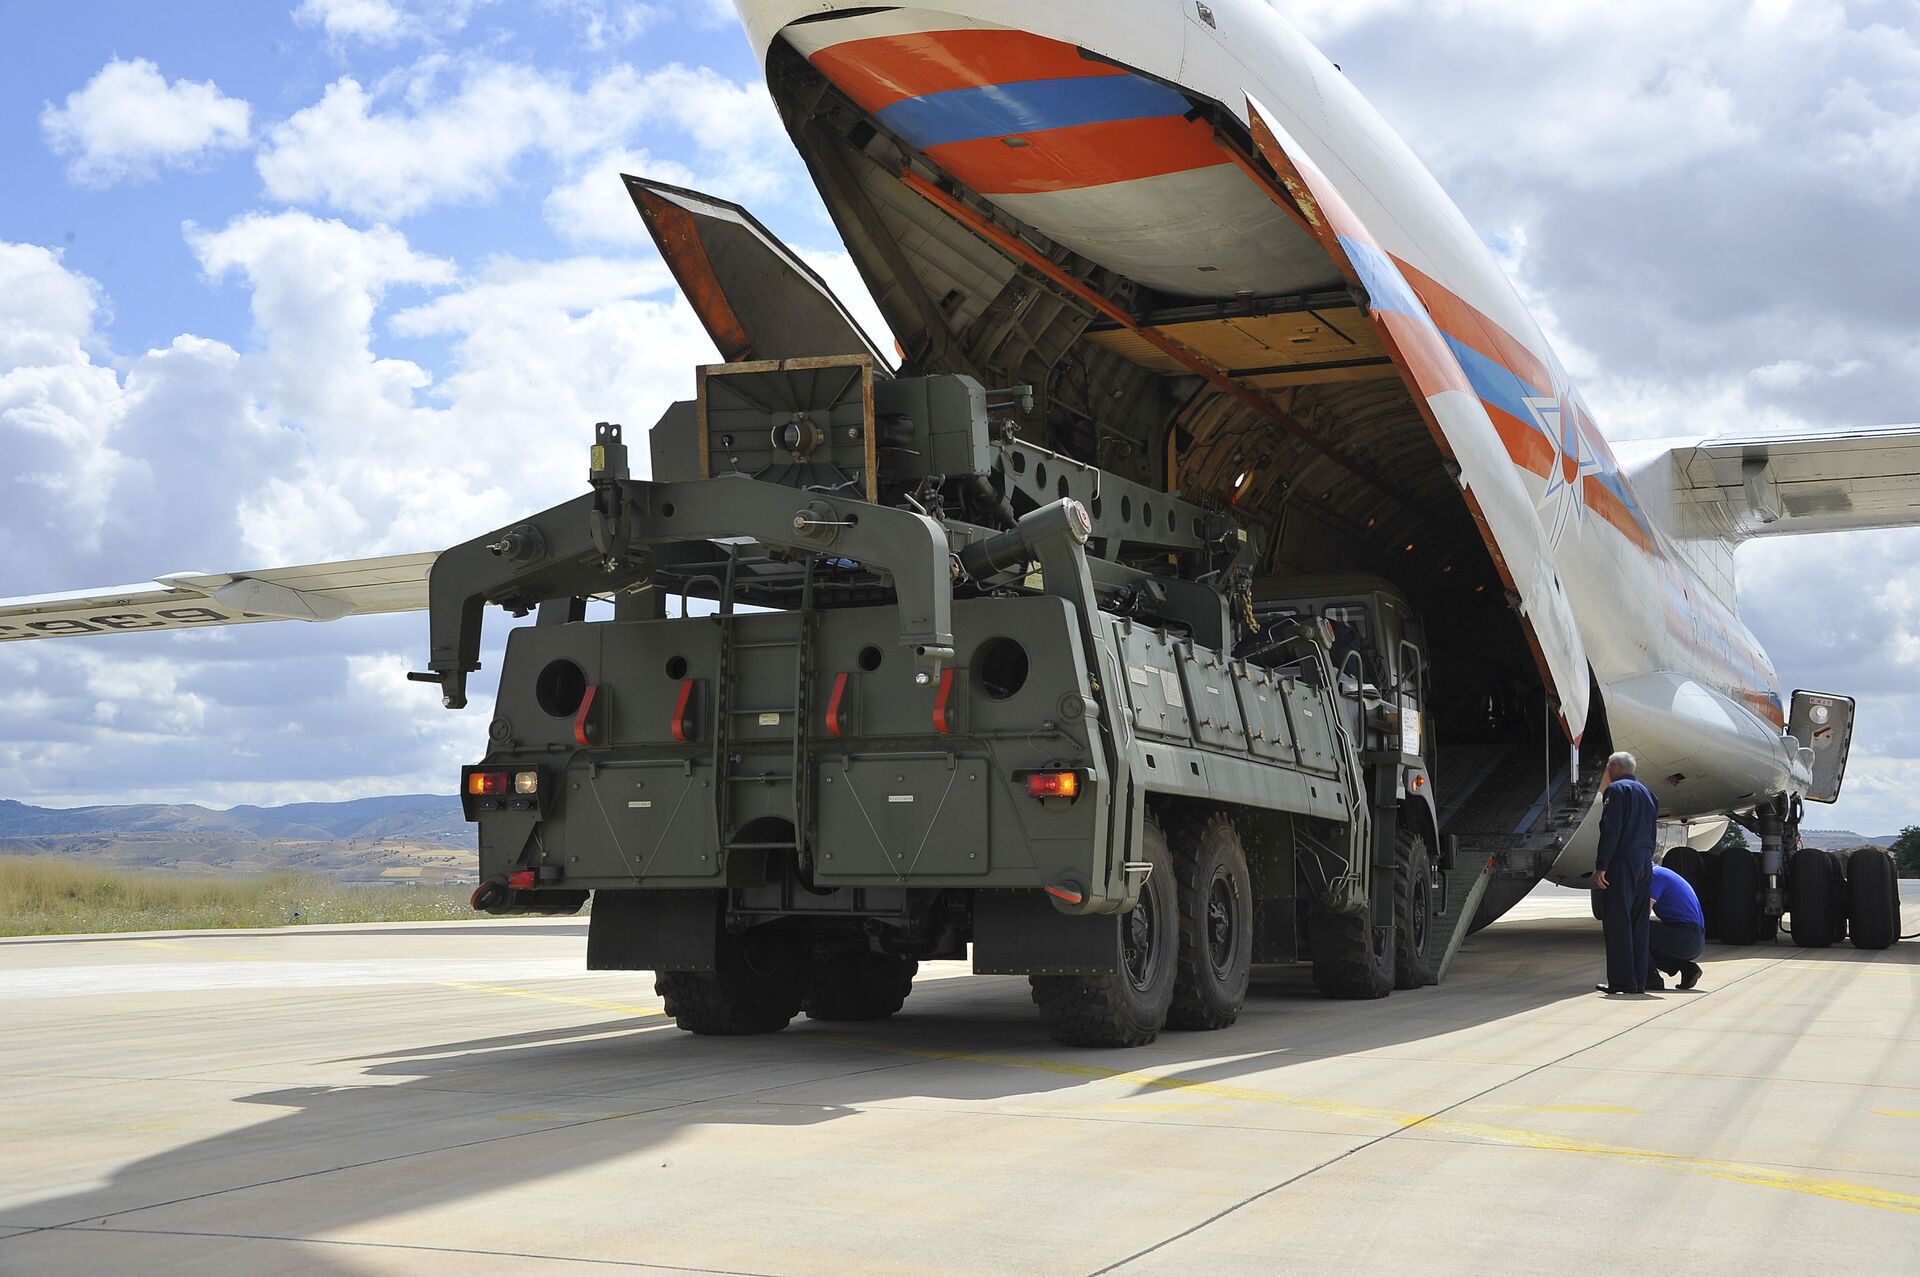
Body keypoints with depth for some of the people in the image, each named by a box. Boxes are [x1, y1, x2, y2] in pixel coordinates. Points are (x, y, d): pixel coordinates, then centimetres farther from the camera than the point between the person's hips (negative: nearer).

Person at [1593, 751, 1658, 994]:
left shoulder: (1616, 790, -6)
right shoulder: (1647, 793, 19)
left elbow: (1611, 830, -15)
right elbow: (1651, 834, 18)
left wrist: (1601, 866, -16)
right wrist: (1647, 860, 18)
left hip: (1622, 862, -8)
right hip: (1645, 864, 8)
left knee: (1617, 922, -6)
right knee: (1639, 922, 10)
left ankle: (1622, 980, -9)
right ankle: (1639, 980, 10)